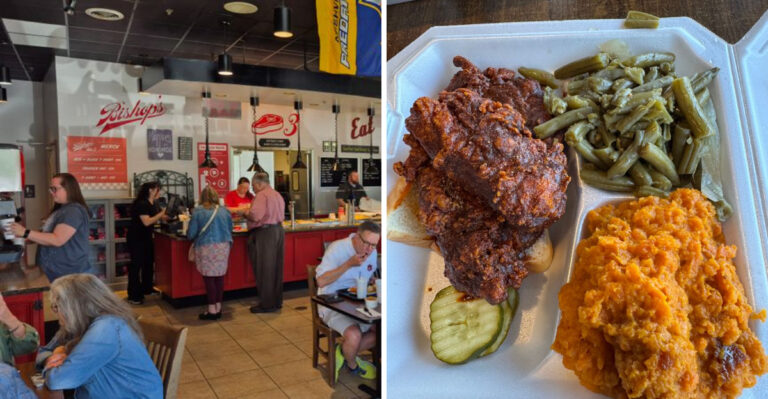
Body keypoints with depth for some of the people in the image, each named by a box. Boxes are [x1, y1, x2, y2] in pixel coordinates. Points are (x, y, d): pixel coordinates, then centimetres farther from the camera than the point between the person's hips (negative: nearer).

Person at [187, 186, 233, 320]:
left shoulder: (198, 212, -3)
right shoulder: (224, 212, 6)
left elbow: (191, 234, -2)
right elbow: (230, 229, 17)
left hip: (206, 248, -3)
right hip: (223, 247, 4)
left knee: (209, 278, 2)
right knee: (219, 277, 10)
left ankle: (212, 310, 6)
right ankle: (218, 308, 17)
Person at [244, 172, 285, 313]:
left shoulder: (261, 195, -12)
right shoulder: (277, 195, 17)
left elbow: (255, 215, -23)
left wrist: (244, 214, -4)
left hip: (264, 233, -9)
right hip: (278, 230, 9)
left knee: (264, 270, -1)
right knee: (276, 268, 13)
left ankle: (267, 304, 5)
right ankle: (276, 301, 21)